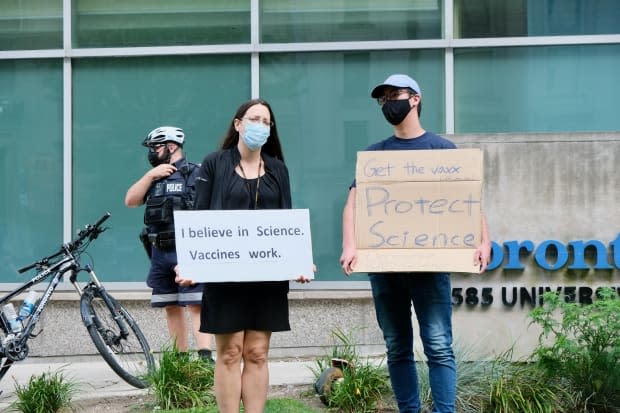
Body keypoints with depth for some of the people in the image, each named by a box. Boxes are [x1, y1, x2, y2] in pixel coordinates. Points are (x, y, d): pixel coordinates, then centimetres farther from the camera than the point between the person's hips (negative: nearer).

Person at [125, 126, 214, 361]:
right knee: (172, 308, 10)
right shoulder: (153, 178, 18)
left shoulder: (195, 174, -2)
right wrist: (151, 175, -2)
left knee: (196, 305, -13)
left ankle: (205, 357, -19)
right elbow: (130, 201, 8)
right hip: (160, 253, 7)